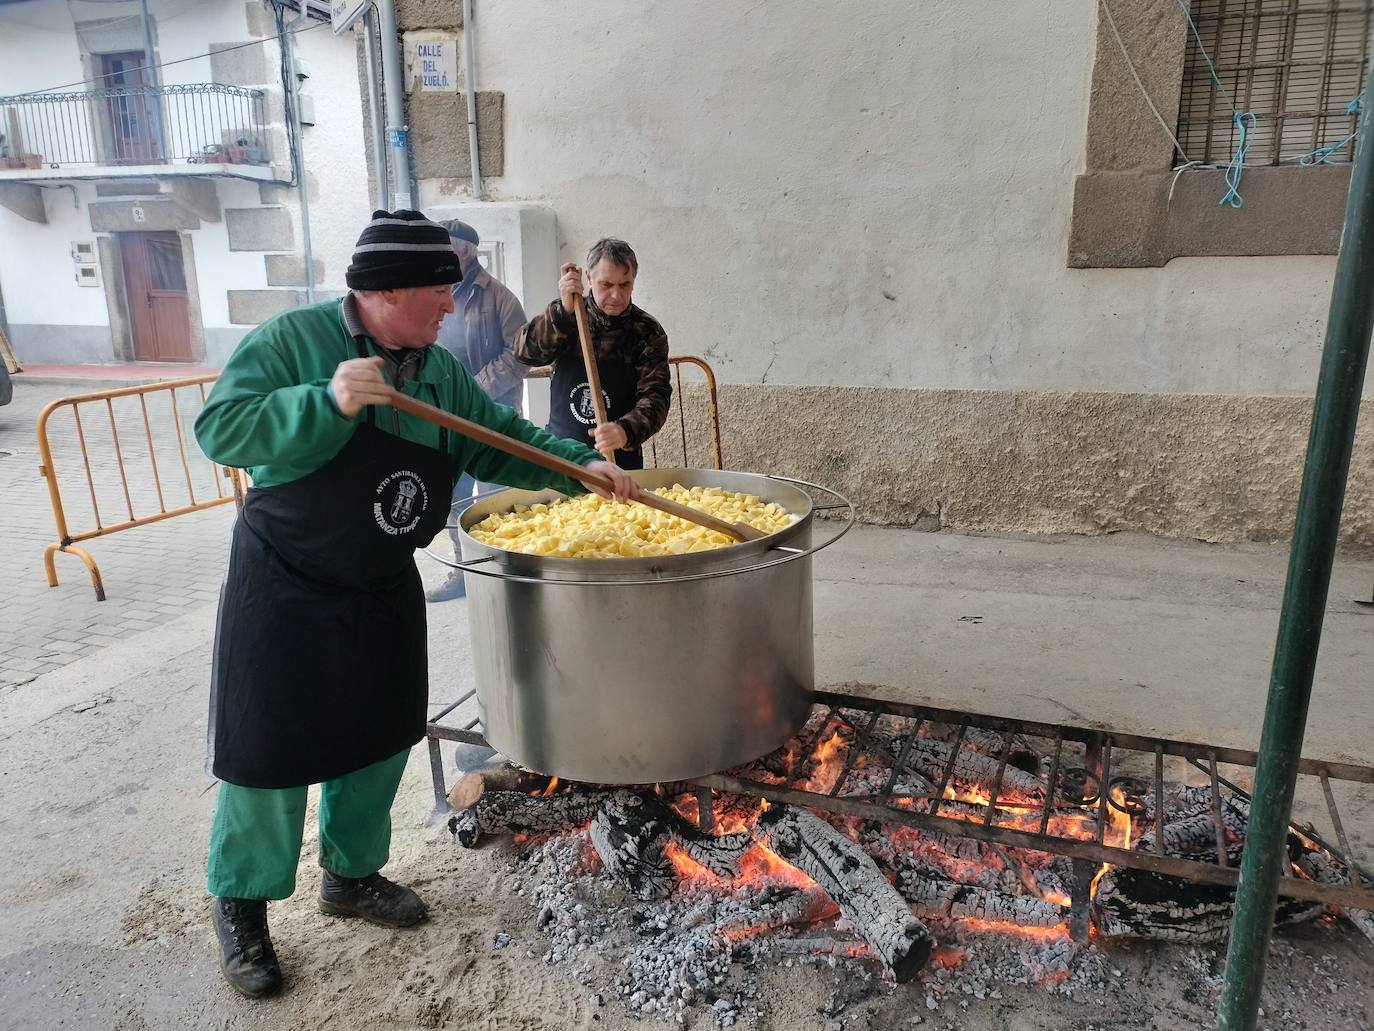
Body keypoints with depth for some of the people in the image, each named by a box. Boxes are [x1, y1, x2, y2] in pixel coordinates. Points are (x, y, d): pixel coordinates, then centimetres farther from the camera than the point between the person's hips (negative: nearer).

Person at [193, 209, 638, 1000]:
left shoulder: (440, 370, 3)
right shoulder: (293, 339, -14)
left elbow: (500, 441, 9)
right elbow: (221, 430, -20)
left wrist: (579, 465, -2)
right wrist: (327, 403, -33)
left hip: (384, 587, 6)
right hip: (286, 587, -6)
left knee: (378, 737, 15)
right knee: (272, 749, 3)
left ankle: (353, 873, 37)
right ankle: (242, 905, 26)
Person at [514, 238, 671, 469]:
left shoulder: (648, 331, -9)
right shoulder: (564, 314, -1)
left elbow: (655, 397, -17)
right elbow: (525, 352, -14)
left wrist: (626, 431, -36)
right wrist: (563, 311, -29)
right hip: (558, 451, 2)